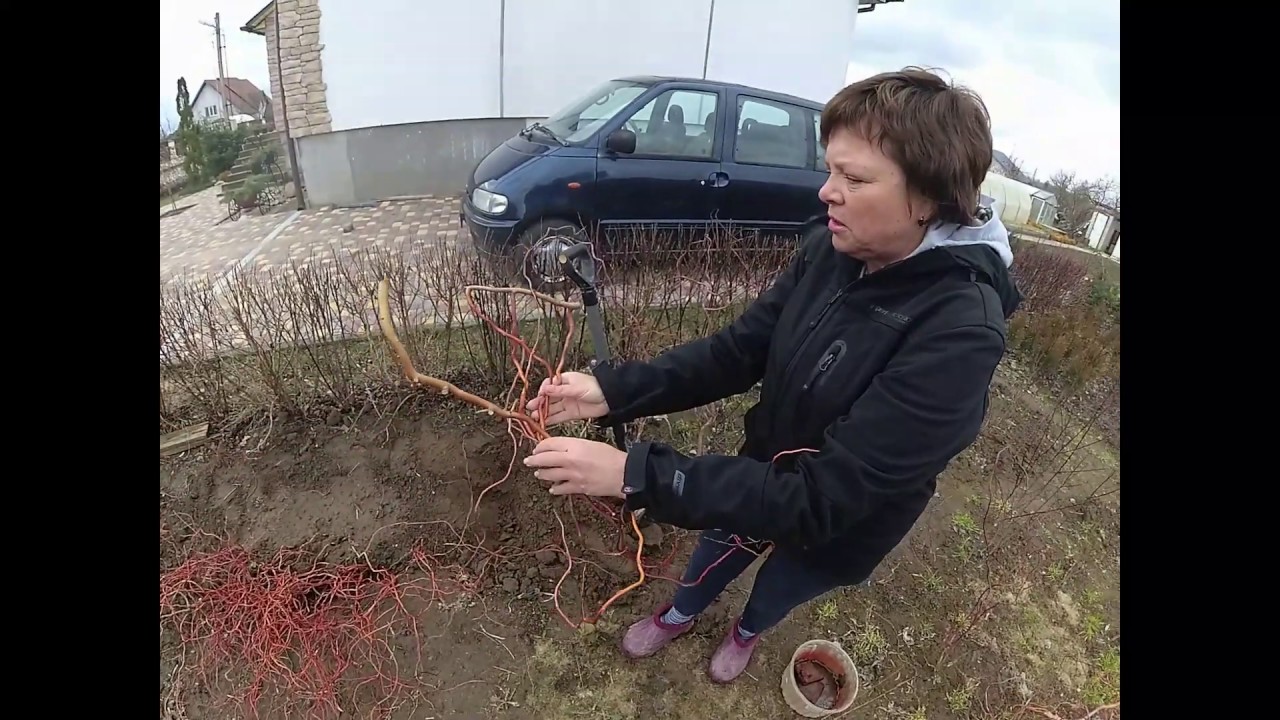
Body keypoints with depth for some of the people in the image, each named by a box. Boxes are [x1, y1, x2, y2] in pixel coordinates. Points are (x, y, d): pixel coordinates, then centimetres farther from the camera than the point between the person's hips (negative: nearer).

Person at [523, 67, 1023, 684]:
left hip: (836, 531, -3)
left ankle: (748, 631, 66)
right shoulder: (832, 253, -19)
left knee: (779, 589, 29)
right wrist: (613, 390, -25)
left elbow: (818, 499, -39)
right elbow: (738, 349, -12)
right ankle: (679, 615, 63)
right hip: (765, 476, 3)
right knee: (717, 555, 29)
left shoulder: (960, 334, -38)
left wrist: (635, 475, -43)